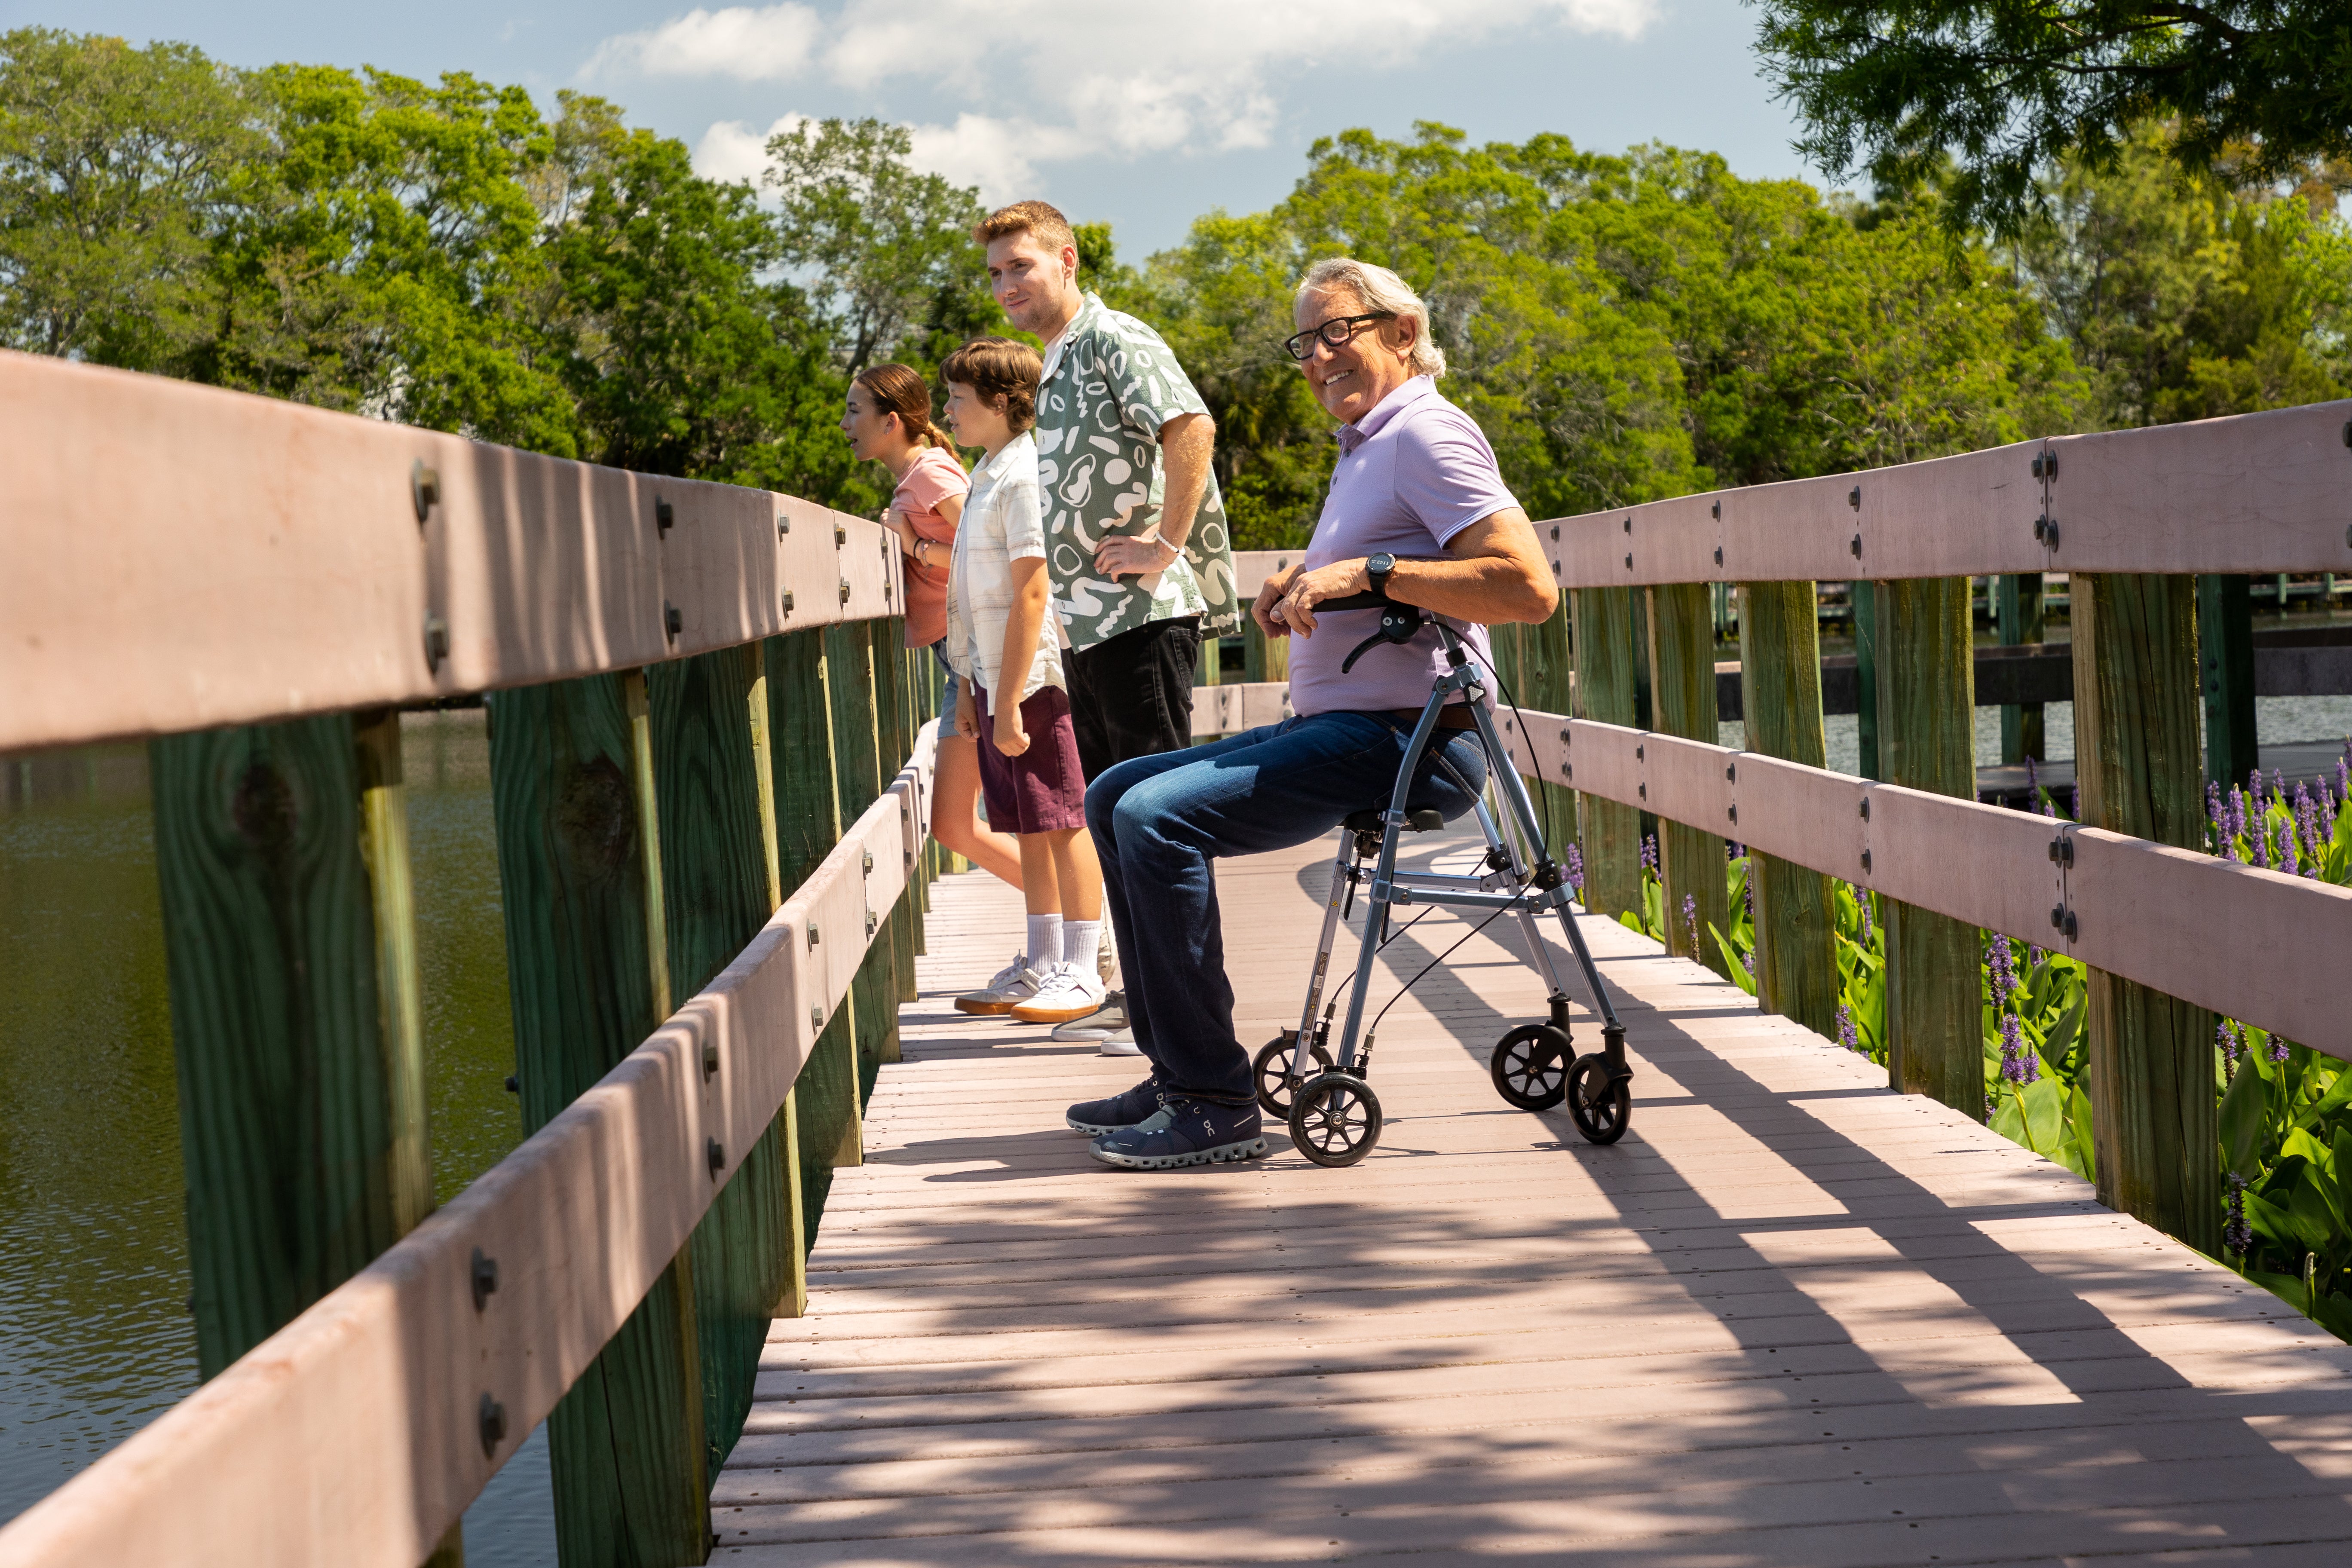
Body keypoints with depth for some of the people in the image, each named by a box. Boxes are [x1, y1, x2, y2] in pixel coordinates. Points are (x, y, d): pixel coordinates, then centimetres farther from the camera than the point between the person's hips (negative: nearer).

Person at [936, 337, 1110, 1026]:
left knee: (1062, 823, -2)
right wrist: (970, 689, 19)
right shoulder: (988, 474, 15)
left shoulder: (1025, 477, -14)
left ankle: (1081, 971, 3)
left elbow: (1032, 595, -19)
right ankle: (1040, 964, 21)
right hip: (995, 680, 9)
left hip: (1033, 679, -9)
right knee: (1028, 827, 13)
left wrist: (1010, 701, -20)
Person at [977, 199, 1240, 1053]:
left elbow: (1192, 428, -24)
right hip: (1088, 620, 10)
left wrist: (1166, 548, -23)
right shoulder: (1055, 366, 21)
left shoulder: (1114, 341, -8)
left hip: (1143, 613, -10)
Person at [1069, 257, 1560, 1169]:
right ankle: (1177, 1071, 10)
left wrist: (1367, 572, -23)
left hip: (1407, 742, -11)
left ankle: (1216, 1104, -20)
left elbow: (1530, 588, -23)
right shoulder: (1365, 450, 22)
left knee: (1158, 817, -24)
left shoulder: (1427, 435, -10)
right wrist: (1302, 590, 13)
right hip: (1334, 727, 11)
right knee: (1114, 797, 10)